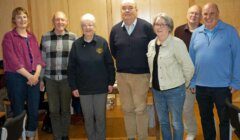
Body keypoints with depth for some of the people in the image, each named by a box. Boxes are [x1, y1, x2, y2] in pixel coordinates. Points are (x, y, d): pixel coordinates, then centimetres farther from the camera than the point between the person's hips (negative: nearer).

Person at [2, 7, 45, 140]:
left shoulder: (32, 37, 14)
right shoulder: (9, 37, -3)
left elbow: (38, 57, 8)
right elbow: (12, 60, -12)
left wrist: (36, 75, -8)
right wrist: (28, 76, -14)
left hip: (33, 78, 5)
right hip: (15, 78, -5)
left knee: (34, 110, 8)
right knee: (18, 111, 4)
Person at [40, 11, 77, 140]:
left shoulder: (73, 37, -1)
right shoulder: (45, 37, 1)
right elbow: (42, 59, 5)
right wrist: (41, 79, 4)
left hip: (67, 79, 0)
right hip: (50, 79, 1)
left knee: (65, 109, 12)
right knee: (54, 110, 8)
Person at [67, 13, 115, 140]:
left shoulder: (102, 42, -4)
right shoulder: (76, 44, -2)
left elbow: (109, 64, -1)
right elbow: (71, 68, 0)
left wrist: (111, 82, -1)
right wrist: (73, 87, -3)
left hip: (101, 87, -1)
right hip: (83, 88, 1)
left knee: (100, 116, 10)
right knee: (88, 117, 11)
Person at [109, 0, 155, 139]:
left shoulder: (146, 26, -7)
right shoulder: (115, 29, 4)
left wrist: (143, 63, -1)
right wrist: (123, 62, 10)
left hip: (141, 74, -3)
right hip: (122, 75, 4)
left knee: (140, 109, 3)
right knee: (127, 109, 13)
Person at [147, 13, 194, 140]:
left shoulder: (177, 43, -15)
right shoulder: (151, 44, 5)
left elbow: (188, 66, -13)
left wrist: (184, 83, -1)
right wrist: (154, 82, 13)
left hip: (174, 90, -6)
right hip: (157, 89, 6)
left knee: (176, 122, 9)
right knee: (163, 121, 19)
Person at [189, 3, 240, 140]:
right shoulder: (196, 33, 5)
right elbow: (192, 59, 7)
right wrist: (192, 81, 5)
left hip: (222, 86, -3)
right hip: (201, 85, 4)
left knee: (225, 119, 9)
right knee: (205, 118, 18)